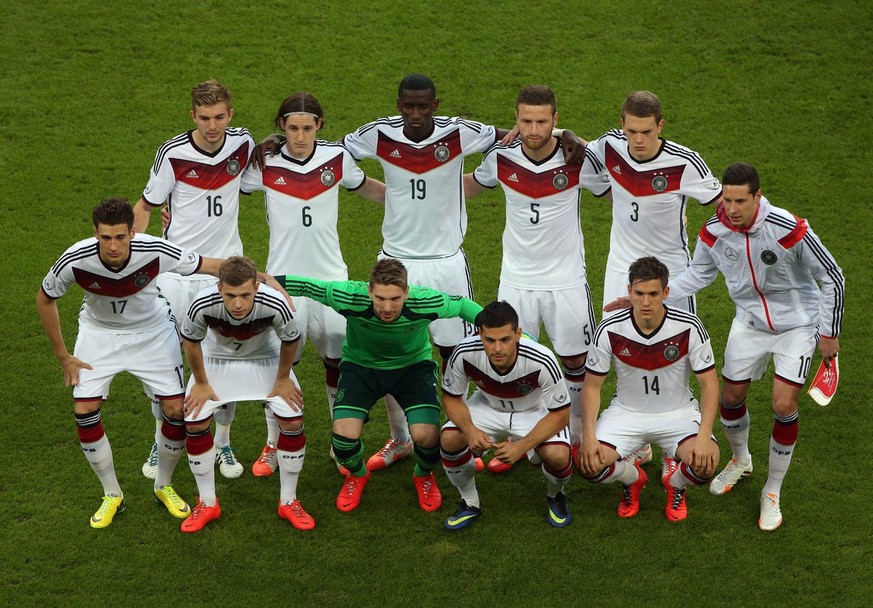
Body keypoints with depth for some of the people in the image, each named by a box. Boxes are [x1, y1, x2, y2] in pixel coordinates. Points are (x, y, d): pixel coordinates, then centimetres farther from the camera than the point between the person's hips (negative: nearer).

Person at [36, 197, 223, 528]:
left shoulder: (155, 251, -33)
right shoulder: (75, 260, -31)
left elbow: (212, 266, -19)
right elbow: (45, 299, -10)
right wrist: (63, 356, -7)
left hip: (152, 330, 0)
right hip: (98, 332, 0)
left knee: (176, 408, -6)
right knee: (85, 411, -11)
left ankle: (164, 486, 19)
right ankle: (112, 495, 10)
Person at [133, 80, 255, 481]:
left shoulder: (244, 144, -5)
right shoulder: (172, 154, -14)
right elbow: (145, 206, -2)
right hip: (176, 269, -2)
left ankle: (223, 443, 23)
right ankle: (162, 442, 23)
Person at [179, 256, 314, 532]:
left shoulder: (274, 305, -38)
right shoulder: (203, 305, -37)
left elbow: (290, 340, -15)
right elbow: (190, 341, -14)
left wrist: (283, 379, -3)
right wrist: (201, 383, -5)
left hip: (264, 358, 0)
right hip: (216, 358, 0)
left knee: (293, 421, -11)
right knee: (194, 423, -11)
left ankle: (288, 501, 8)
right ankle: (207, 503, 9)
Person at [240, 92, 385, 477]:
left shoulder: (337, 158, -3)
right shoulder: (264, 164, -9)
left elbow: (368, 189, 17)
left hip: (330, 278, 2)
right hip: (284, 279, -1)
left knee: (340, 362, 7)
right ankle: (273, 446, 23)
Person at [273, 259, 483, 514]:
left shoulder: (426, 303, -31)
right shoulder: (350, 297, -32)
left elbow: (462, 305, -11)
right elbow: (305, 285, -19)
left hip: (413, 365, 0)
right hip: (360, 365, 0)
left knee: (427, 436, -21)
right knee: (344, 435, -20)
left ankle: (424, 476, 18)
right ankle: (357, 474, 19)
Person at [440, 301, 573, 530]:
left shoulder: (542, 362, -35)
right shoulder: (464, 354, -30)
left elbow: (560, 414, -23)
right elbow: (452, 397, -12)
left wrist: (521, 445, -34)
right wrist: (470, 430, -31)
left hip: (535, 411, -2)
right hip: (488, 407, 2)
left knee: (558, 455, -30)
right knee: (449, 439, -24)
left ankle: (555, 496, 8)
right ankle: (470, 503, 4)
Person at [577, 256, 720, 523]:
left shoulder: (689, 327, -18)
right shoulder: (610, 330, -16)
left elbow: (709, 383, -12)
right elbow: (592, 385, -6)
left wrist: (704, 436, -24)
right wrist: (589, 436, -18)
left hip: (678, 413, -1)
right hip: (626, 412, 1)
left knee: (706, 463, -29)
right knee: (589, 464, -23)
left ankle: (676, 484, 11)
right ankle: (632, 478, 15)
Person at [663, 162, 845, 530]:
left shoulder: (789, 230, -30)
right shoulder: (714, 232, -17)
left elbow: (832, 277, -16)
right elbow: (699, 274, 4)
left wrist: (829, 333, -10)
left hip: (797, 324, -4)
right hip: (749, 322, 4)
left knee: (783, 405, -11)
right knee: (730, 396, 8)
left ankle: (772, 492, 10)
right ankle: (740, 460, 41)